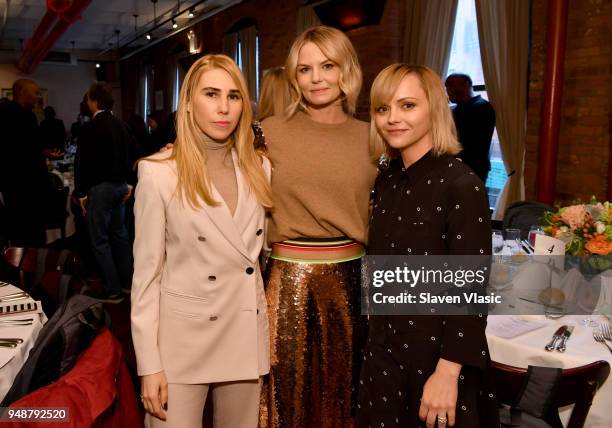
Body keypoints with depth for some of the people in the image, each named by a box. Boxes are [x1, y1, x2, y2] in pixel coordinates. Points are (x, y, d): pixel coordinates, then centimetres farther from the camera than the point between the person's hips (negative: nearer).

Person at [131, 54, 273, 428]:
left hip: (247, 334, 4)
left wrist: (273, 330, 9)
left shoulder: (260, 168, 2)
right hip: (183, 336, -4)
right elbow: (147, 273, -8)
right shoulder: (159, 172, -10)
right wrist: (149, 365, -9)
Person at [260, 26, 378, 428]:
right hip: (289, 279, -1)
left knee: (343, 391, 18)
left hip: (351, 279, 2)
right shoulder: (271, 132, -3)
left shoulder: (370, 138, 3)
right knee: (290, 388, 14)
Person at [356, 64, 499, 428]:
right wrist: (378, 337, 10)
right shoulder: (387, 179, 1)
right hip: (385, 346, 6)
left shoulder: (462, 185, -18)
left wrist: (447, 372, -20)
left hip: (437, 351, -6)